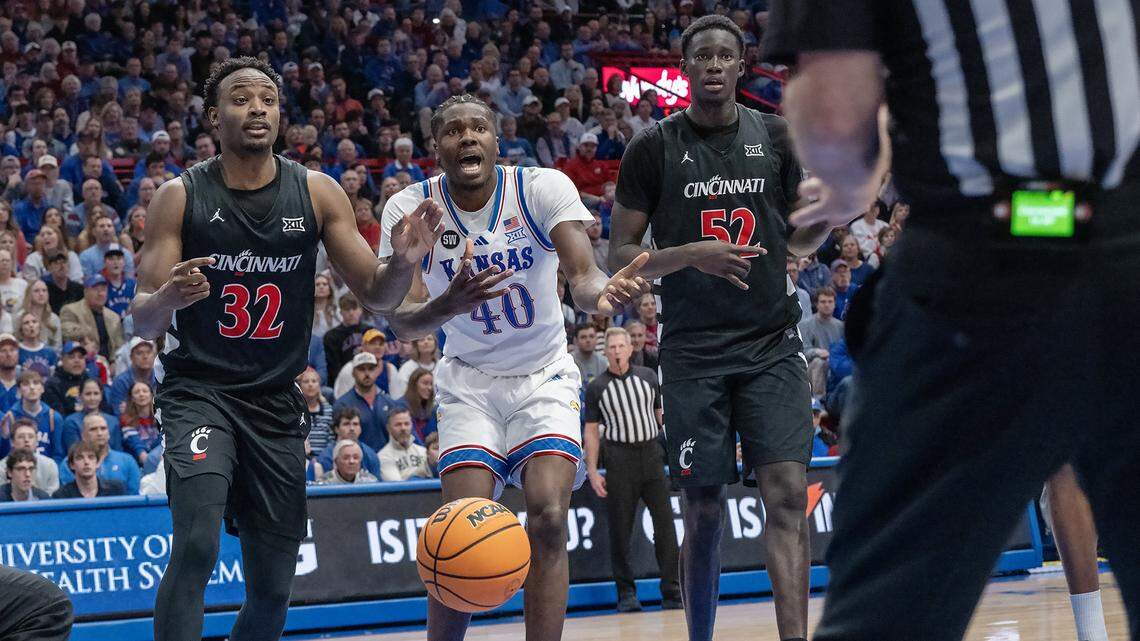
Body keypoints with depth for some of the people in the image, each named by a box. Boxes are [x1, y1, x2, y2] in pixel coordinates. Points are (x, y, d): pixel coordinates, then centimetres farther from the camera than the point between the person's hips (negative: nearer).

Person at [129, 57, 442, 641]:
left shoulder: (317, 193, 0)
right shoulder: (180, 196, -6)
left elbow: (375, 294, 2)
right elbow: (141, 320, -7)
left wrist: (403, 263, -22)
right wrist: (168, 297, -31)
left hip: (276, 402, 3)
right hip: (199, 391, -3)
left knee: (273, 586, 8)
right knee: (197, 543, -27)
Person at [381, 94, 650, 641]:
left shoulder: (543, 188, -16)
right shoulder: (410, 208, -13)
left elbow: (582, 276, -29)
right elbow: (400, 321, -21)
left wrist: (603, 294, -54)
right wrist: (447, 306, -45)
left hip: (545, 378, 0)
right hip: (469, 380, 1)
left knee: (548, 519, -18)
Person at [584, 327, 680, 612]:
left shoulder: (648, 376, 8)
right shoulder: (596, 388, 1)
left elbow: (662, 414, 15)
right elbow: (592, 430, 3)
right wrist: (592, 471, -3)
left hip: (651, 453, 2)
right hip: (619, 458, -2)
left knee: (665, 522, -3)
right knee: (620, 528, 0)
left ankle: (672, 593, 1)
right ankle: (626, 593, 8)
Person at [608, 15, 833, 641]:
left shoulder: (776, 136, 7)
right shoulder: (654, 148, -1)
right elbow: (619, 256, -1)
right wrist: (691, 254, -18)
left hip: (772, 346, 2)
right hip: (693, 351, -2)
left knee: (787, 495, -10)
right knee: (702, 510, 0)